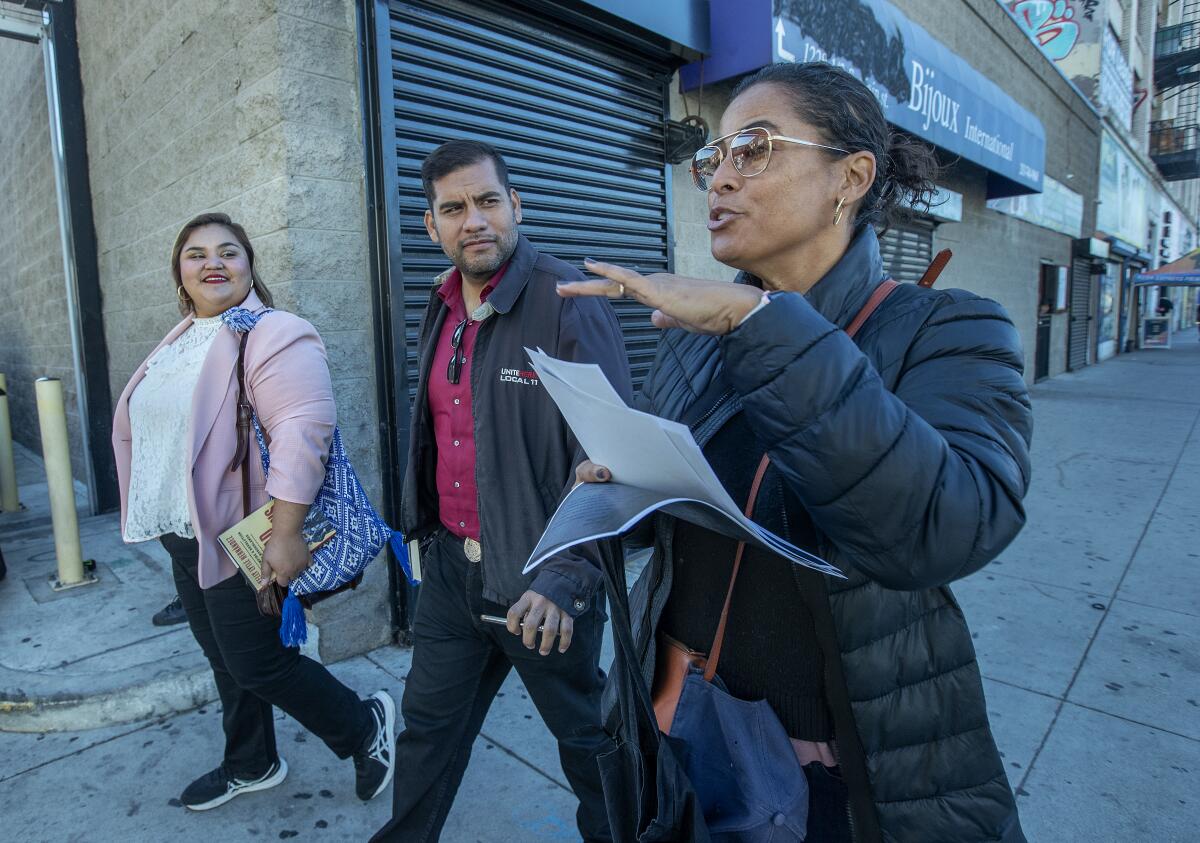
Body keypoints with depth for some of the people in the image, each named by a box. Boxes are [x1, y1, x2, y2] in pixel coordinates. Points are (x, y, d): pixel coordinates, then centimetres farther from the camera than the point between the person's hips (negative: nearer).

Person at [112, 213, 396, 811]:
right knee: (225, 660, 20)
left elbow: (303, 430, -27)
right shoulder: (179, 342, 12)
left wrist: (286, 533, -31)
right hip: (184, 536, 9)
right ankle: (250, 766, 40)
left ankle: (366, 726, 21)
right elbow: (150, 429, 22)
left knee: (256, 664, 0)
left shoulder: (272, 335, -17)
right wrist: (155, 517, 23)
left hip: (240, 539, -9)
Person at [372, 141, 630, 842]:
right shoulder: (442, 309, 7)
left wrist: (568, 576, -30)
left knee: (586, 733, 18)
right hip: (451, 566, 6)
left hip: (539, 581, -5)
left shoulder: (568, 302, -17)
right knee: (428, 726, 20)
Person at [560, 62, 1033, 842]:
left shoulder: (950, 332, -14)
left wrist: (763, 324, -33)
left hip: (859, 767, -3)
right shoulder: (693, 334, 0)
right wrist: (608, 484, -11)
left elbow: (946, 529, -33)